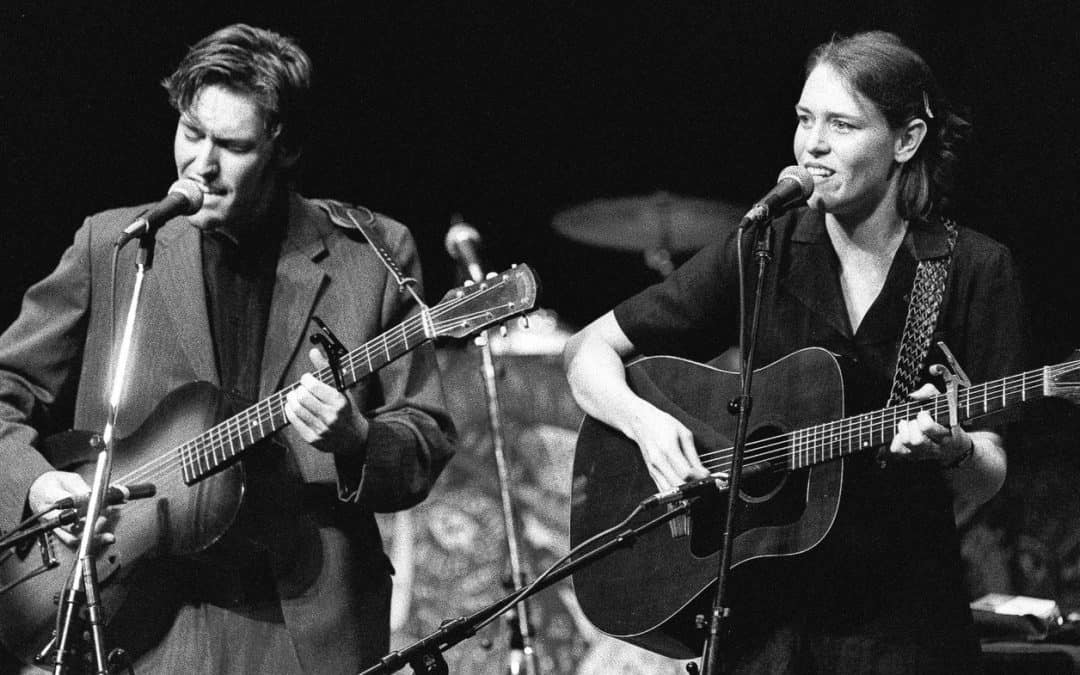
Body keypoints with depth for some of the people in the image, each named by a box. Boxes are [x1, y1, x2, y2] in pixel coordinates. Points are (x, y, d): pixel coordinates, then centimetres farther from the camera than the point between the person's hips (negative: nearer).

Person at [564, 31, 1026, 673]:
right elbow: (590, 349, 7)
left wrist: (955, 450, -25)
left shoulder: (975, 270, -2)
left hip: (905, 619, -1)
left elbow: (986, 480, -3)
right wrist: (643, 420, -12)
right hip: (768, 612, 1)